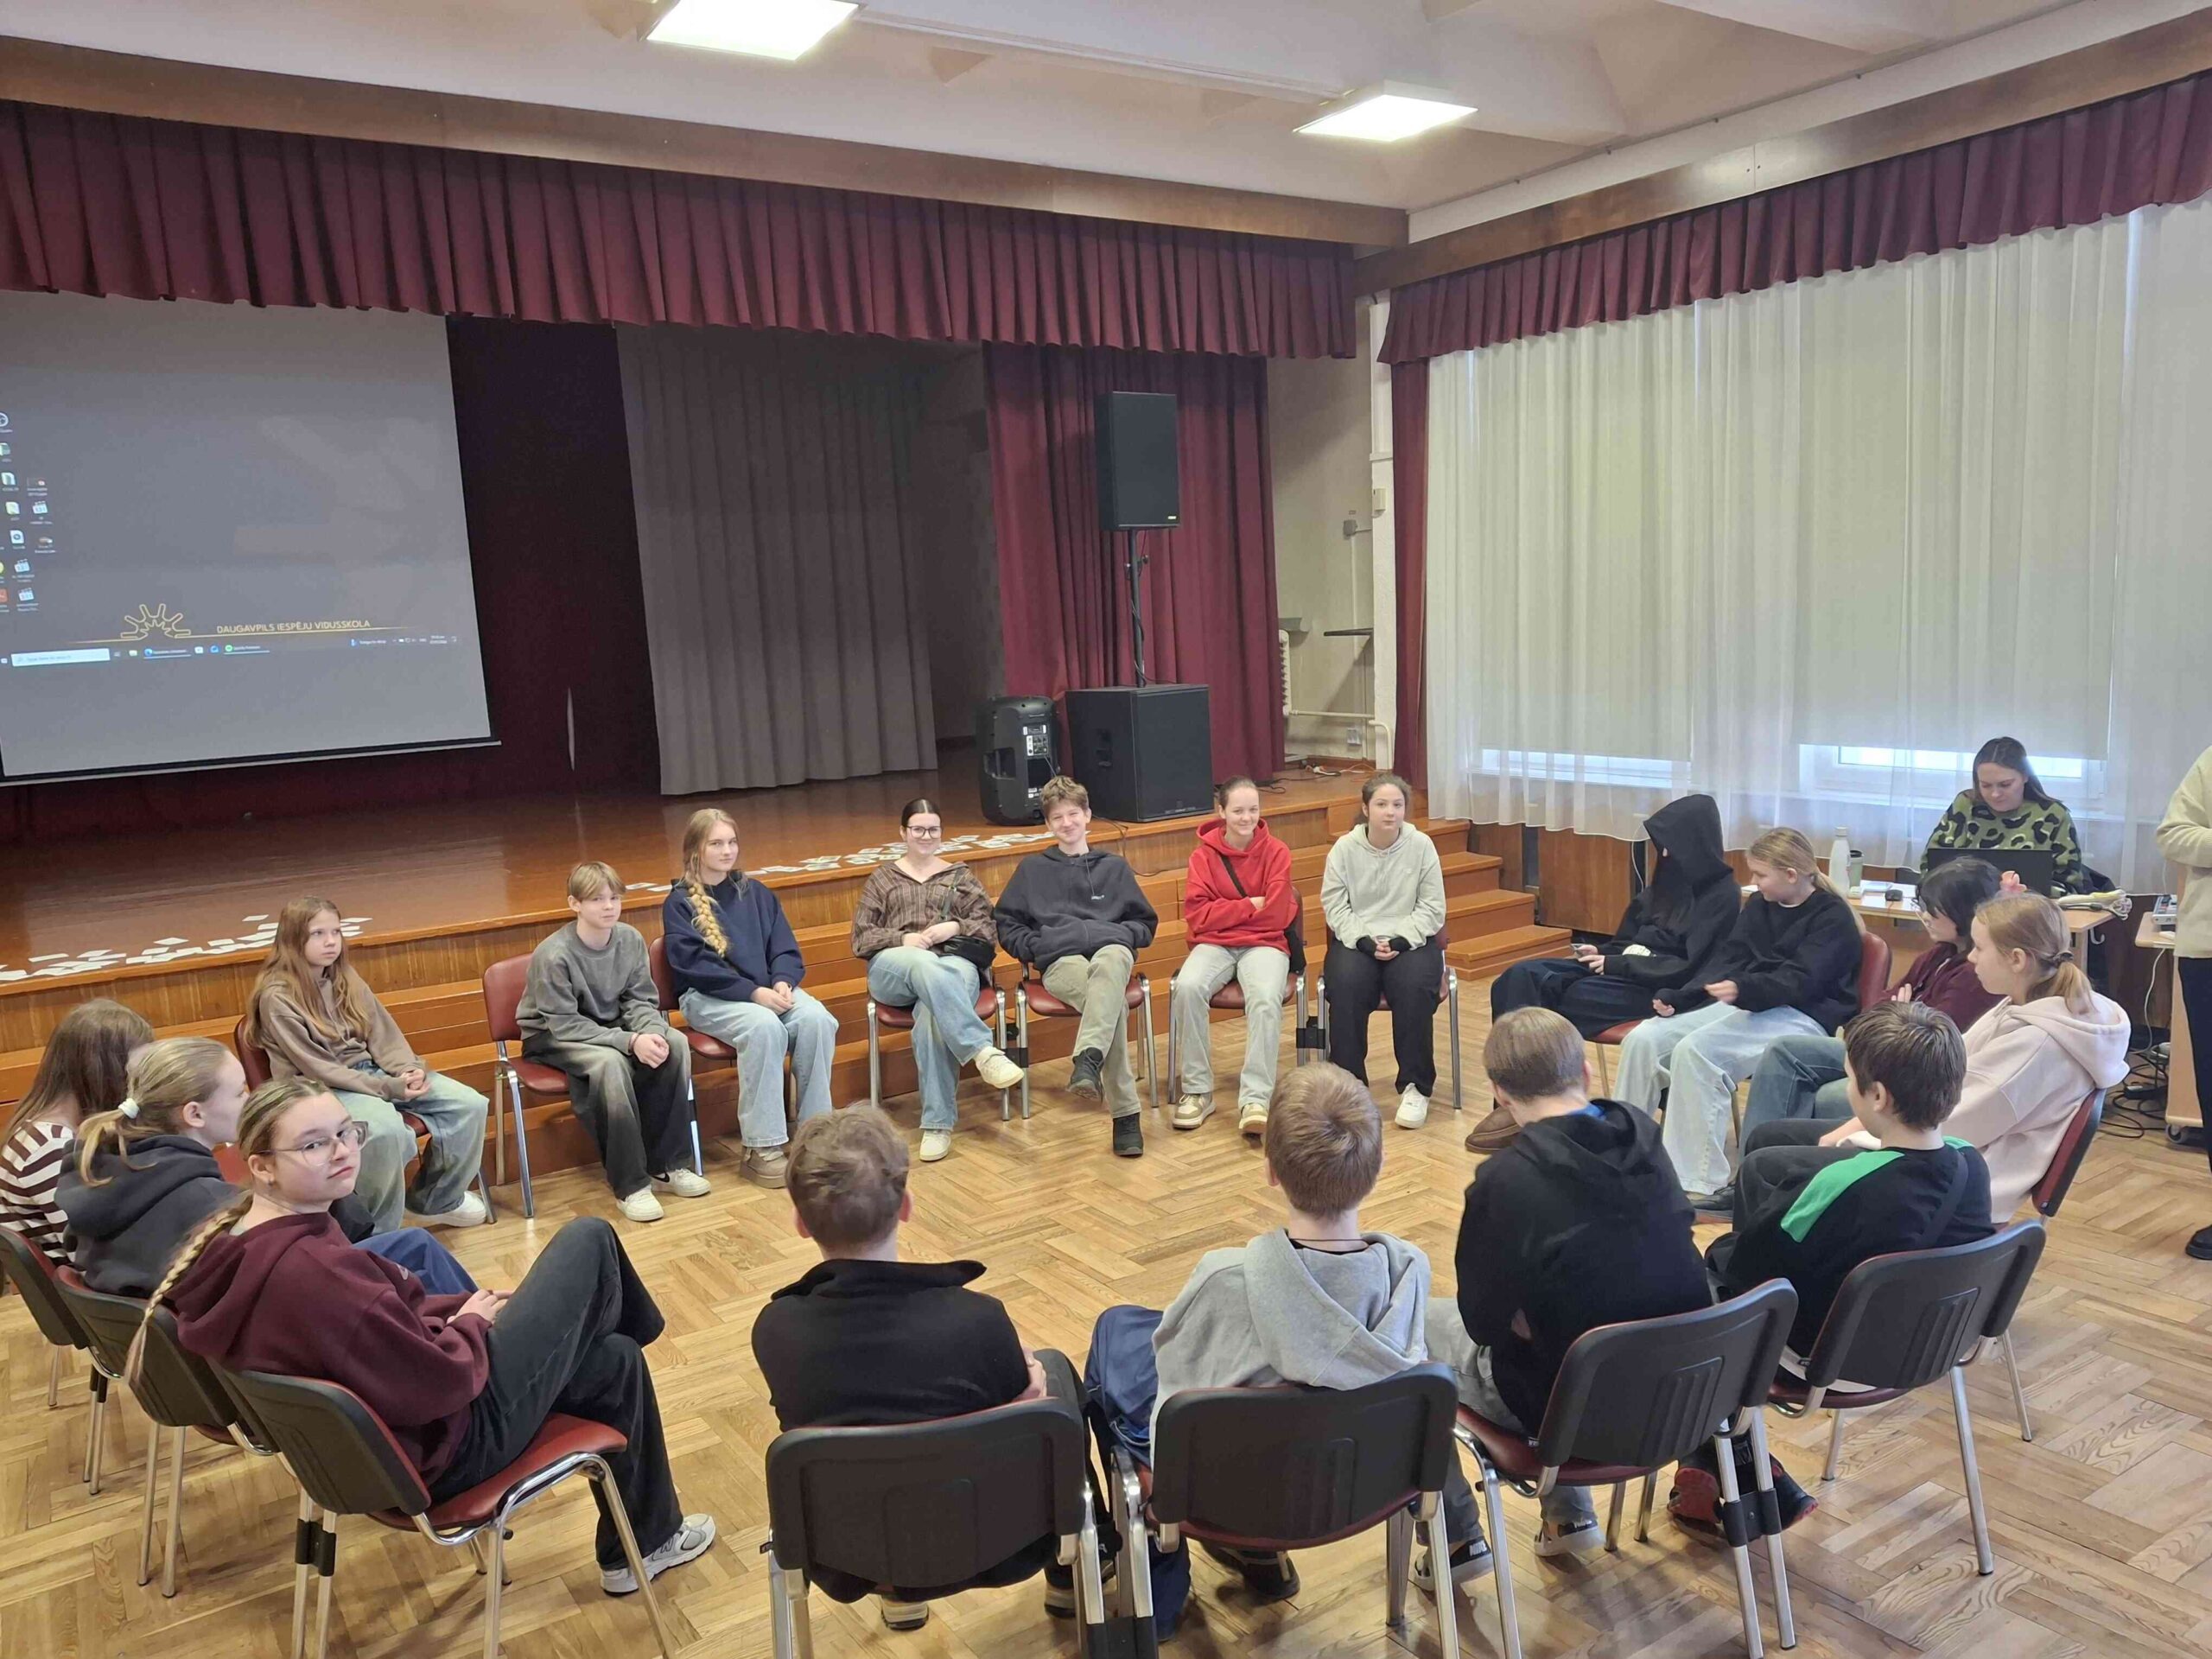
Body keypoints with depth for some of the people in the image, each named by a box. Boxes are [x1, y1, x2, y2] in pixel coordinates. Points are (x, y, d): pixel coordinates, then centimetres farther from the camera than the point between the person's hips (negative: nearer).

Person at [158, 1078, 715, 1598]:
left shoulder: (239, 1239, -4)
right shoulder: (308, 1269, -36)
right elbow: (440, 1381, -30)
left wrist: (461, 1310, 1)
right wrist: (472, 1324, -9)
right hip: (443, 1448, -10)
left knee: (615, 1359, 21)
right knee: (588, 1239, 1)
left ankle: (638, 1546, 44)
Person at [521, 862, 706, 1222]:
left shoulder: (630, 939, -10)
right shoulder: (553, 955, -25)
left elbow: (640, 1001, -3)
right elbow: (565, 1025, -25)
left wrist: (652, 1033, -26)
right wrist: (630, 1041, -34)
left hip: (610, 1026, 6)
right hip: (551, 1038, -5)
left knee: (675, 1045, -20)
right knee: (610, 1063, -36)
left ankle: (665, 1164, -8)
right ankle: (629, 1184, -26)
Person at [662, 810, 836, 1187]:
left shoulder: (756, 893, 15)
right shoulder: (679, 902, 0)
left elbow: (785, 949, 10)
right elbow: (695, 965, -11)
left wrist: (783, 982, -13)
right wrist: (754, 993, -22)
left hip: (767, 989, 5)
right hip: (708, 997, -4)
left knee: (817, 1019, -26)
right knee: (764, 1027, -36)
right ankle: (761, 1148, -31)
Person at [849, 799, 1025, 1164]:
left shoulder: (960, 876, 23)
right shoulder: (882, 878, 22)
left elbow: (991, 930, 13)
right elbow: (861, 939, 12)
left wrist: (956, 927, -7)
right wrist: (904, 939, -7)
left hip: (955, 965, 0)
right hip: (894, 968, 0)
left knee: (932, 1014, -37)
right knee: (924, 963, -40)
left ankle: (938, 1123, -39)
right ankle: (983, 1050, -52)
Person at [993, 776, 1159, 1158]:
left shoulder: (1114, 866, 28)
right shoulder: (1032, 869, 25)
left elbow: (1145, 922, 28)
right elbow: (1006, 924, 21)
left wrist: (1122, 934, 5)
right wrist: (1036, 946, 2)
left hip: (1111, 947, 1)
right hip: (1060, 958, -1)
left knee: (1110, 963, -42)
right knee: (1113, 1002, -37)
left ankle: (1088, 1059, -61)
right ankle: (1126, 1115, -45)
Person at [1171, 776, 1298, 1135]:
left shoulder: (1276, 852, 0)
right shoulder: (1204, 855, 2)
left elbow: (1277, 916, -5)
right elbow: (1197, 916, -6)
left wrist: (1226, 911, -1)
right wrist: (1250, 905, -8)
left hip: (1264, 944, -1)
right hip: (1214, 944, 1)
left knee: (1266, 998, -34)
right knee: (1188, 986, -32)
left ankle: (1255, 1099, -32)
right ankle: (1197, 1090, -20)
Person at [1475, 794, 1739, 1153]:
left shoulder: (1722, 895, -8)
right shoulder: (1670, 880, 16)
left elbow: (1685, 967, -15)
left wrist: (1615, 964, -15)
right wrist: (1603, 952, 1)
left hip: (1663, 990, -8)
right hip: (1627, 970, 8)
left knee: (1554, 997, -27)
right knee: (1520, 978, -16)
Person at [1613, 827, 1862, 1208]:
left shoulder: (1832, 917, -7)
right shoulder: (1759, 905, 15)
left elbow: (1800, 981, -19)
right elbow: (1729, 961, 14)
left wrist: (1744, 989, -38)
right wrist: (1677, 997, -2)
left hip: (1800, 1017, -8)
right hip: (1746, 1005, 8)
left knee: (1695, 1051, -32)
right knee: (1644, 1039, -14)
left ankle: (1702, 1185, -30)